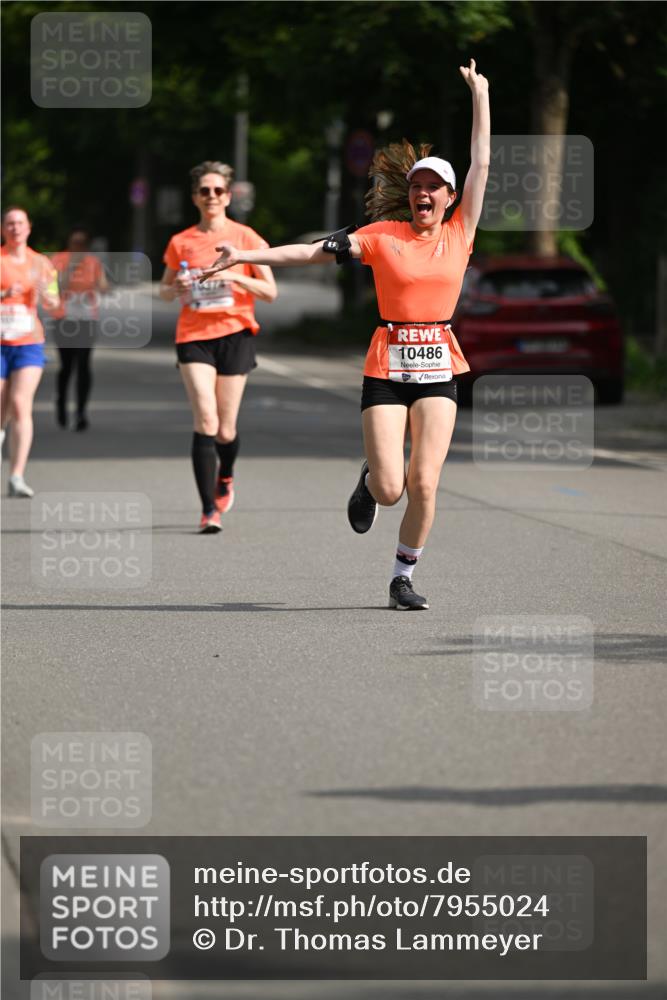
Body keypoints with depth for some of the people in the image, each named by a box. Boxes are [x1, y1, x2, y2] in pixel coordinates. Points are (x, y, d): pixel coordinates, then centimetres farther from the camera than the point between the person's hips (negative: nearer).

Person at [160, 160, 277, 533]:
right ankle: (210, 510, -15)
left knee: (226, 429, 4)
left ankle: (225, 478, 38)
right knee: (205, 422, -15)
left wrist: (234, 276, -14)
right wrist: (178, 288, -4)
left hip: (234, 333, 0)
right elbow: (164, 290, 19)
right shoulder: (181, 243, 7)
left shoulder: (245, 237, 2)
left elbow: (270, 291, 1)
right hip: (194, 335, 0)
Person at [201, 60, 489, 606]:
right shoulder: (383, 236, 2)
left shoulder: (460, 234, 6)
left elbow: (481, 163, 8)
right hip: (387, 366, -1)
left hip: (439, 367, 1)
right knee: (390, 489, -6)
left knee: (423, 483, -9)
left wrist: (480, 94, 8)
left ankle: (404, 577, 10)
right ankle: (370, 480, 31)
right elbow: (315, 251, -1)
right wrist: (246, 256, -7)